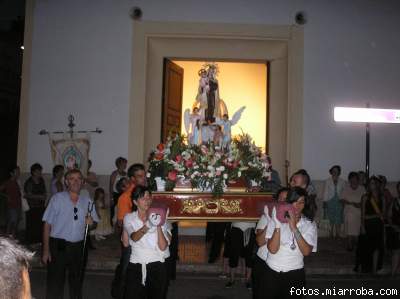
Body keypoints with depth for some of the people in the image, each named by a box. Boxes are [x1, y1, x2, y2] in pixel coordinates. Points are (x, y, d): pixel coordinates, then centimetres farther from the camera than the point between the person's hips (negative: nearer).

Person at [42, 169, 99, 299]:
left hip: (78, 247, 4)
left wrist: (91, 223, -12)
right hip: (58, 246, -3)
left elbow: (94, 224, 13)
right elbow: (47, 224, -6)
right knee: (55, 283, 0)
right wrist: (46, 250, -9)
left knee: (77, 282, 17)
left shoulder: (87, 201, 5)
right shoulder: (57, 198, -5)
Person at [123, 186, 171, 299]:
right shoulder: (129, 218, 2)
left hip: (156, 266, 0)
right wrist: (149, 225, -37)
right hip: (136, 266, 0)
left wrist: (158, 226, -21)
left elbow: (163, 246, -9)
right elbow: (134, 237, -20)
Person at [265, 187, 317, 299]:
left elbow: (306, 251, -16)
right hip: (272, 273, 0)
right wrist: (277, 225, -24)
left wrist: (294, 228, -23)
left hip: (295, 275, 0)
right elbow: (272, 249, -15)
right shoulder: (276, 220, -5)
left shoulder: (310, 224, -2)